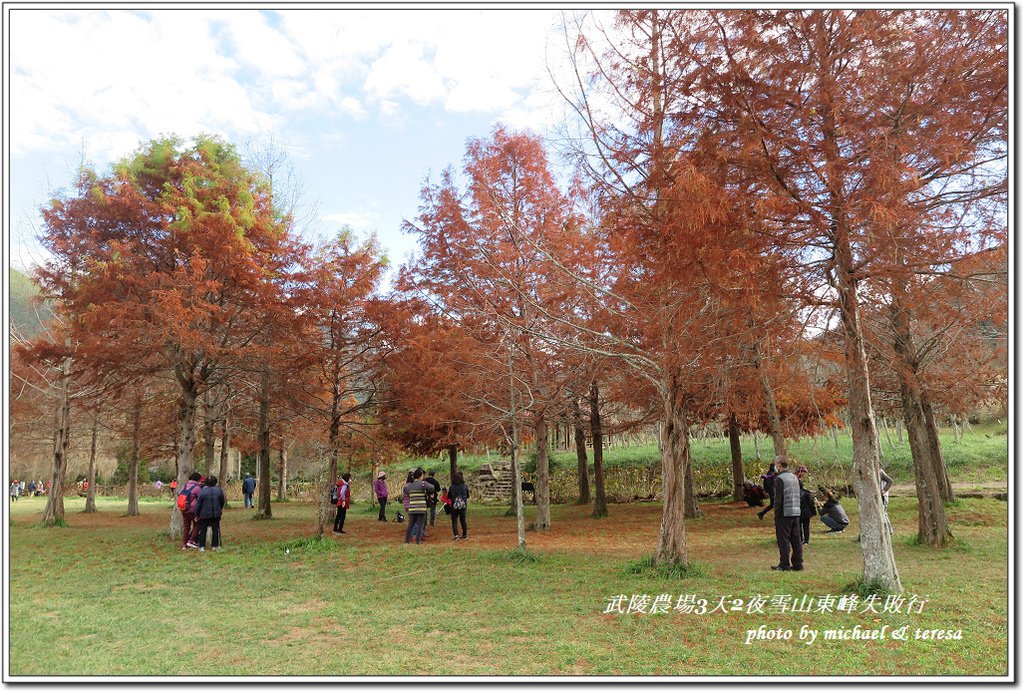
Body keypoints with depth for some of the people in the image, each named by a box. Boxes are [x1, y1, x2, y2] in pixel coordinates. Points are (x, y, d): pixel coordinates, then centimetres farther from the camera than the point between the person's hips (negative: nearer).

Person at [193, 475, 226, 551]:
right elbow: (222, 501, 10)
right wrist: (220, 509, 28)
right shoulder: (219, 490, -1)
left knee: (203, 530, 9)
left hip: (204, 514, -2)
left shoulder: (202, 491, -8)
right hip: (216, 514, 2)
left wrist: (196, 514, 3)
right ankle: (215, 545, 14)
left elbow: (198, 504, -7)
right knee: (216, 529, 12)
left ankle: (201, 546, 9)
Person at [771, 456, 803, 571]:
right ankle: (798, 564, 13)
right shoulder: (794, 477, 13)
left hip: (784, 513, -7)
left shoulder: (779, 479, -12)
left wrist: (777, 513, -6)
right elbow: (798, 496, 16)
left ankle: (784, 565, 3)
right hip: (796, 512, 7)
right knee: (796, 539, 10)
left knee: (783, 540, -1)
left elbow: (778, 499, -14)